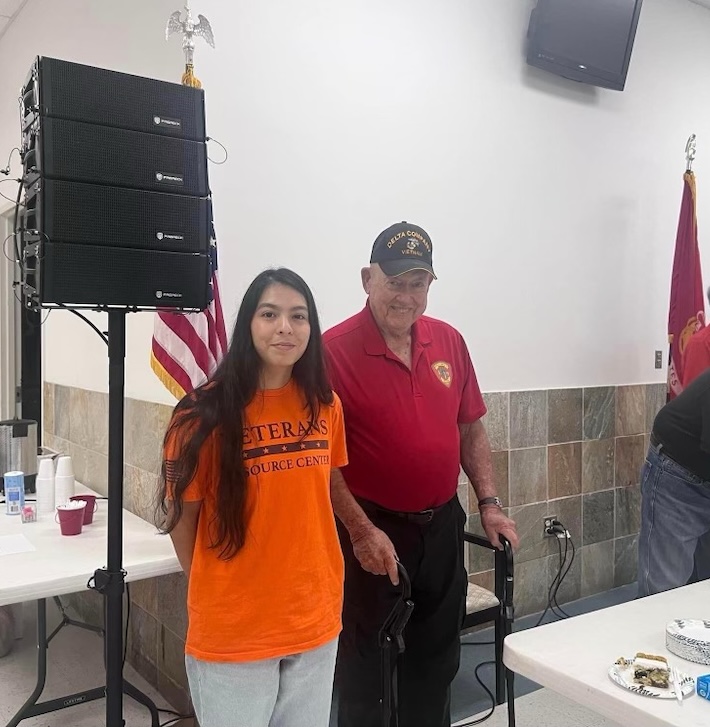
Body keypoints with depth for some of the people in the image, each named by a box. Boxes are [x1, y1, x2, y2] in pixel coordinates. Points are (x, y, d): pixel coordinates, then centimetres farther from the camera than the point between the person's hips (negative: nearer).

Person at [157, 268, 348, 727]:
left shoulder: (325, 405, -2)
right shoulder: (208, 412, -16)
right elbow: (182, 513, -7)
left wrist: (315, 578, 8)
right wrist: (213, 590, 1)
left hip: (316, 617, 4)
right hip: (232, 627, -4)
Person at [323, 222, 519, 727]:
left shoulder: (449, 341, 3)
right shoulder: (335, 349, -15)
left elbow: (471, 429, 10)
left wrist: (489, 503, 4)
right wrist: (361, 531, -17)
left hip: (442, 527, 6)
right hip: (372, 533, -5)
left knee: (437, 661, 21)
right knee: (367, 667, 12)